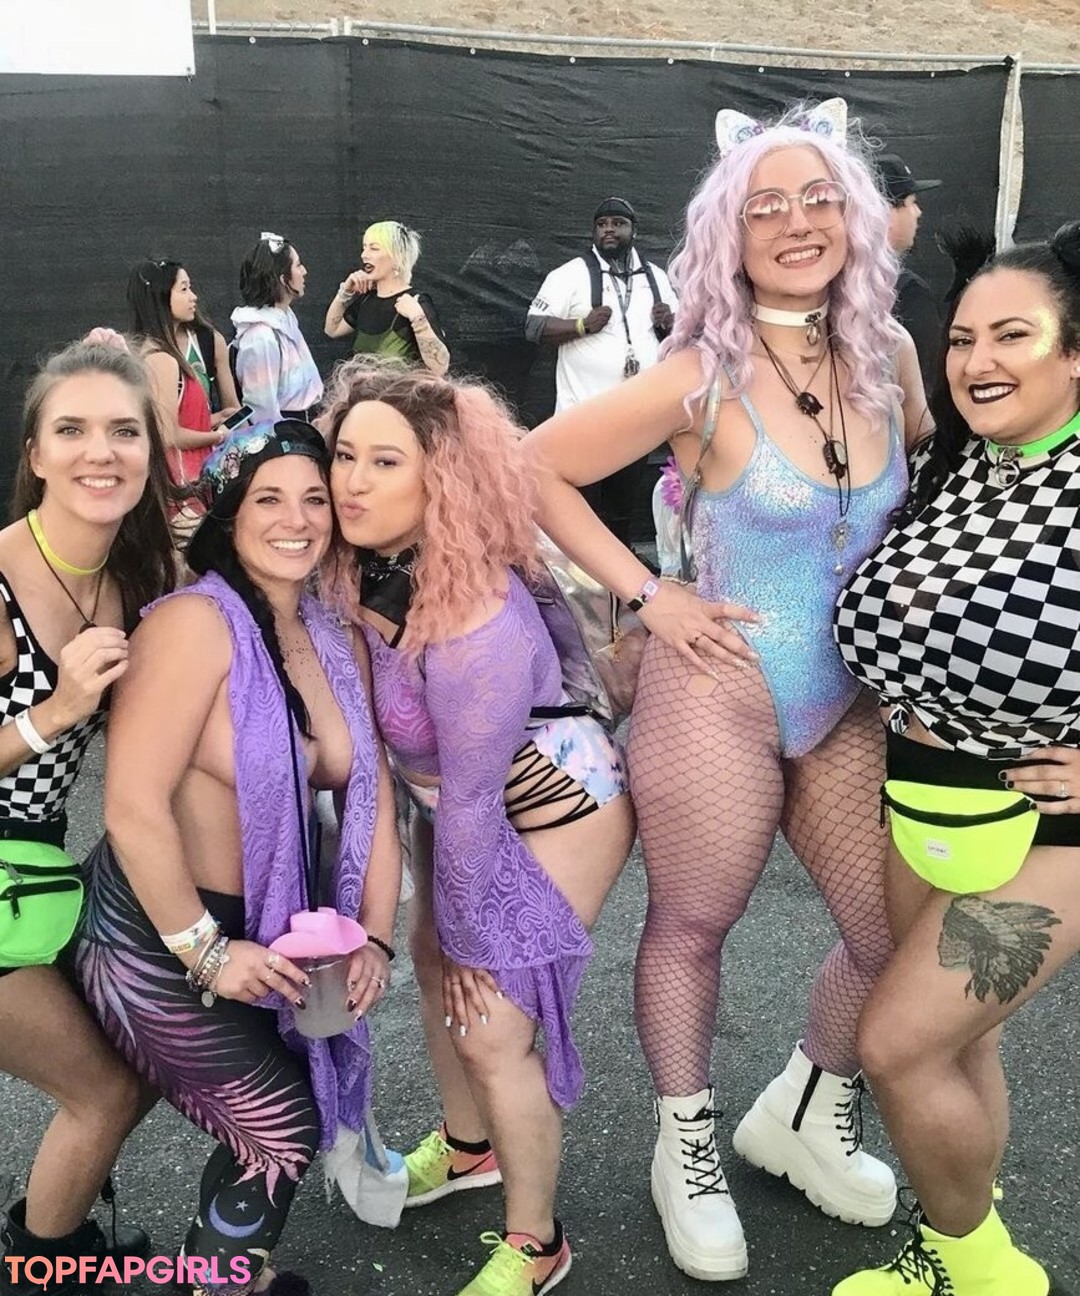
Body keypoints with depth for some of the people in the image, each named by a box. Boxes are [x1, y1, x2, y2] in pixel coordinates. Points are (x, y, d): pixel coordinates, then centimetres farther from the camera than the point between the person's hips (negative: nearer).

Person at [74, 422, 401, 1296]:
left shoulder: (340, 644, 2)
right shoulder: (194, 623, -22)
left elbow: (372, 802, 2)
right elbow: (133, 808, -27)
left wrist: (375, 938, -5)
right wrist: (206, 951, -22)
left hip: (267, 927, 7)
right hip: (157, 939, -7)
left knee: (271, 1124, 18)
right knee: (284, 1130, 5)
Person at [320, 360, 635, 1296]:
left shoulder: (476, 623, -34)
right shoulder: (366, 567, -14)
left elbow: (472, 802, -24)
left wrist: (466, 933, -13)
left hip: (555, 811, -7)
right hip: (460, 794, 8)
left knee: (491, 1028, -3)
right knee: (434, 967, 20)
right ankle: (467, 1149, 47)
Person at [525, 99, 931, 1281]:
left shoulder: (887, 353, 1)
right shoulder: (701, 378, -15)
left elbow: (927, 488, 19)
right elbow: (533, 468, -10)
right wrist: (645, 595, -12)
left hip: (853, 702, 6)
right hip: (717, 694, -5)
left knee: (903, 940, 11)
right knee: (690, 927, 12)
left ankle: (801, 1115, 40)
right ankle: (686, 1147, 38)